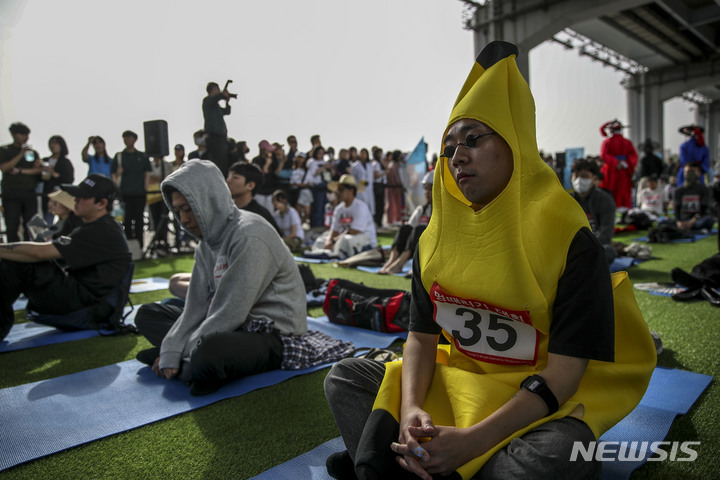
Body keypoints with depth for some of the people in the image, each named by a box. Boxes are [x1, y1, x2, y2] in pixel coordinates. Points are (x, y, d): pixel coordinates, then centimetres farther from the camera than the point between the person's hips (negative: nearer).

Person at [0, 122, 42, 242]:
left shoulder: (33, 152, 15)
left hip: (30, 193, 3)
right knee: (12, 227, -5)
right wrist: (21, 154, -12)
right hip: (11, 193, -2)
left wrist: (20, 171, -7)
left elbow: (39, 169, 5)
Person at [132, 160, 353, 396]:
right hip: (238, 326, 9)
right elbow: (196, 308, 2)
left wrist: (181, 353, -15)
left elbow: (229, 314, -23)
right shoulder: (207, 243, 7)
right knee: (147, 314, 10)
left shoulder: (249, 237, -22)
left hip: (274, 334, -9)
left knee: (209, 352, -39)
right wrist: (171, 351, -10)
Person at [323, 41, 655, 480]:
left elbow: (562, 372, -19)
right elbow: (421, 336, -2)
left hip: (542, 401, -4)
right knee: (346, 375, -4)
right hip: (457, 379, 5)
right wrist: (410, 407, -23)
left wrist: (472, 439, -29)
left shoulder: (572, 243, -16)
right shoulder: (436, 241, -1)